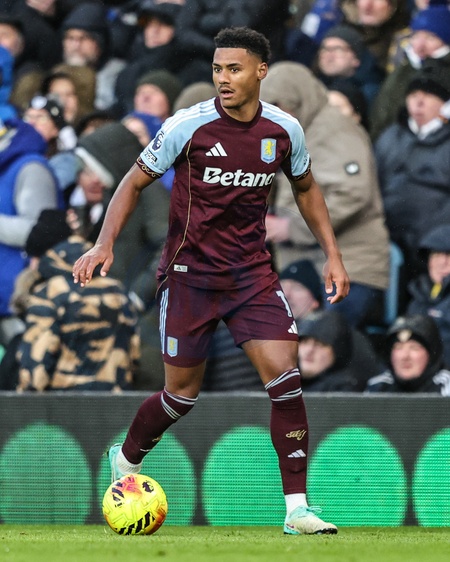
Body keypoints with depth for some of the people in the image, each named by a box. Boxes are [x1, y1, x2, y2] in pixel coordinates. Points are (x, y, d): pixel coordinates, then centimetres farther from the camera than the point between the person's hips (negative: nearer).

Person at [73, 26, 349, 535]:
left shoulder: (284, 131, -3)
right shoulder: (189, 126, -13)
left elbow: (305, 188, 17)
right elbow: (135, 182, -2)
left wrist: (332, 254, 11)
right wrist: (104, 243, -14)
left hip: (251, 271, 2)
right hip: (190, 271, -2)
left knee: (284, 374, -14)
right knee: (183, 392, 4)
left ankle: (297, 510, -11)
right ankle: (125, 461, 36)